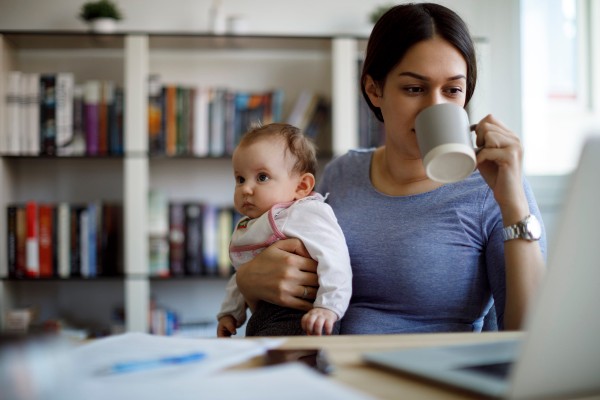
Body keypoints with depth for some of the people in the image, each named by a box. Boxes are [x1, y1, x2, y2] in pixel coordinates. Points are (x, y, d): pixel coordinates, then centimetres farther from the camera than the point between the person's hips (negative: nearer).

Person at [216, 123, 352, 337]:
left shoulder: (304, 215, -8)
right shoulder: (246, 227, 25)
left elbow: (332, 256, -20)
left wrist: (328, 306, -28)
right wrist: (230, 312, 35)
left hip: (294, 314, -9)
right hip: (261, 318, 9)